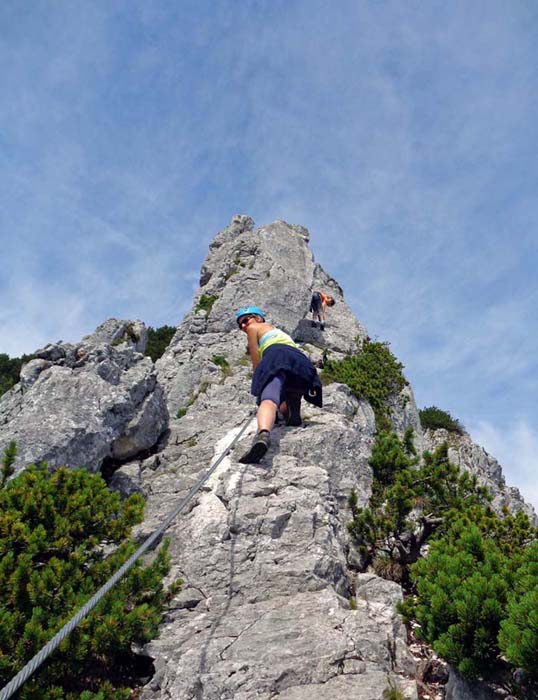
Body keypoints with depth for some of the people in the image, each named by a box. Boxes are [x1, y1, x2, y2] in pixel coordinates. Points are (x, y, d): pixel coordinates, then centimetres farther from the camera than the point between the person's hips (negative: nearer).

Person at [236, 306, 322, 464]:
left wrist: (260, 388, 30)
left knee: (268, 399, -31)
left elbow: (256, 362, 20)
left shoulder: (254, 328, 26)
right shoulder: (278, 331, 45)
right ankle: (293, 408, -7)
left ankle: (263, 434, -63)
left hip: (277, 355, -6)